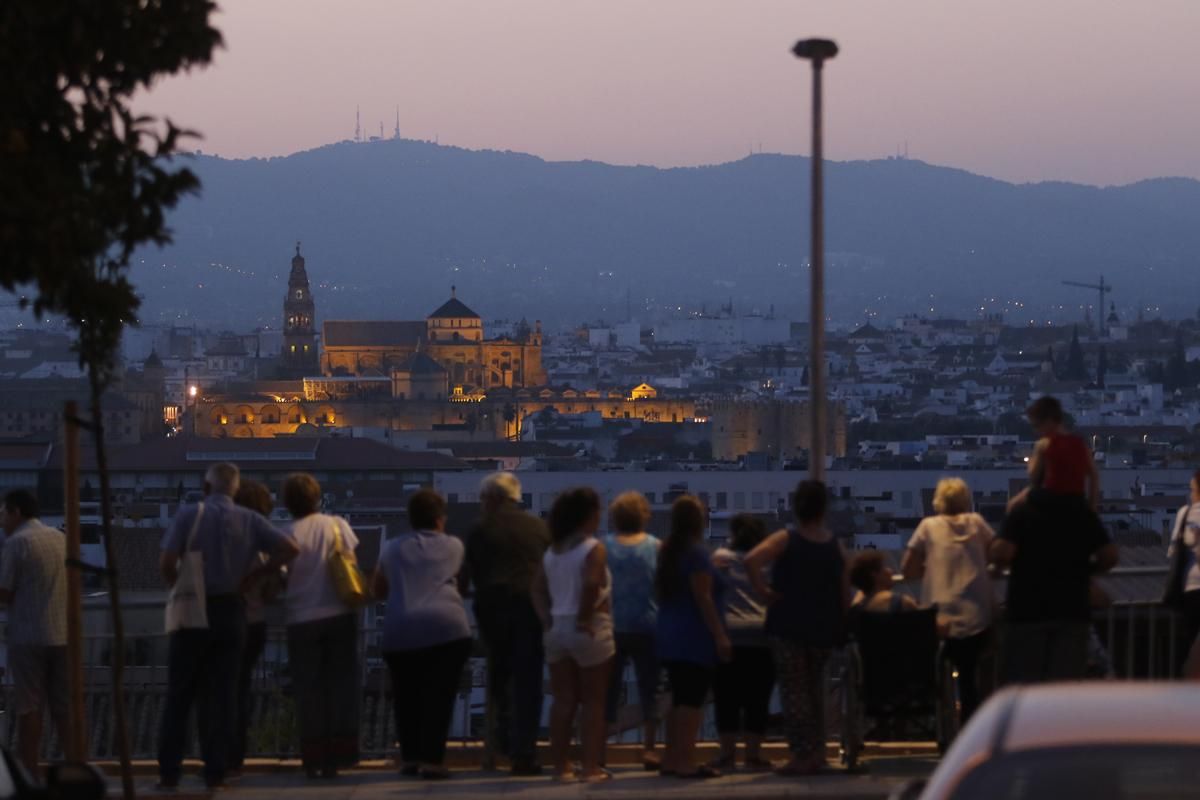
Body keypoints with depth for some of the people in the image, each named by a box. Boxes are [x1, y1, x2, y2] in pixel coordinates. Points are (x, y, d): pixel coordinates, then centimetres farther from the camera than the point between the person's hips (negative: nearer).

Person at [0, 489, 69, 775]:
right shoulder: (61, 539, 11)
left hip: (28, 636, -5)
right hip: (62, 634, 5)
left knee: (29, 708, -2)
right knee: (65, 707, 9)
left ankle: (28, 775, -3)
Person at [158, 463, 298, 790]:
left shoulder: (189, 515, -5)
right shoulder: (250, 520, 3)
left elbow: (166, 563, -15)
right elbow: (289, 549, -5)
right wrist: (255, 575, 2)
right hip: (231, 611, 2)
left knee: (179, 695, 5)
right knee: (223, 695, 7)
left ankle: (169, 772, 3)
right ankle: (216, 772, 3)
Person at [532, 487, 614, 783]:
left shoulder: (552, 551, 11)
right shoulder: (593, 548, -12)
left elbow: (538, 589, 9)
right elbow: (591, 584, -27)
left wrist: (547, 620, 5)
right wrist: (584, 617, -17)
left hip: (557, 629, 6)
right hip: (590, 631, -6)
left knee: (563, 701, 9)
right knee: (593, 702, 2)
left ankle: (561, 766, 10)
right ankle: (591, 767, 1)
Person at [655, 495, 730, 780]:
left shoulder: (668, 551, 13)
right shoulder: (697, 552, -14)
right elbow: (703, 598, -18)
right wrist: (720, 636, -17)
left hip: (670, 637, 9)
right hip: (696, 639, -9)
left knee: (679, 699, 13)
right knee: (692, 700, -8)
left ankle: (671, 759, 15)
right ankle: (686, 761, -11)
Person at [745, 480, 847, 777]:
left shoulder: (785, 540, -8)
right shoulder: (835, 546, 3)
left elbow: (752, 560, -26)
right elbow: (845, 594, 5)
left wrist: (763, 590, -14)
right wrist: (841, 629, 14)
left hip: (788, 626, -4)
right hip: (823, 629, 4)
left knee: (793, 689, 1)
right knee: (814, 687, 21)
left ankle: (802, 756, -4)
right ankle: (817, 750, 22)